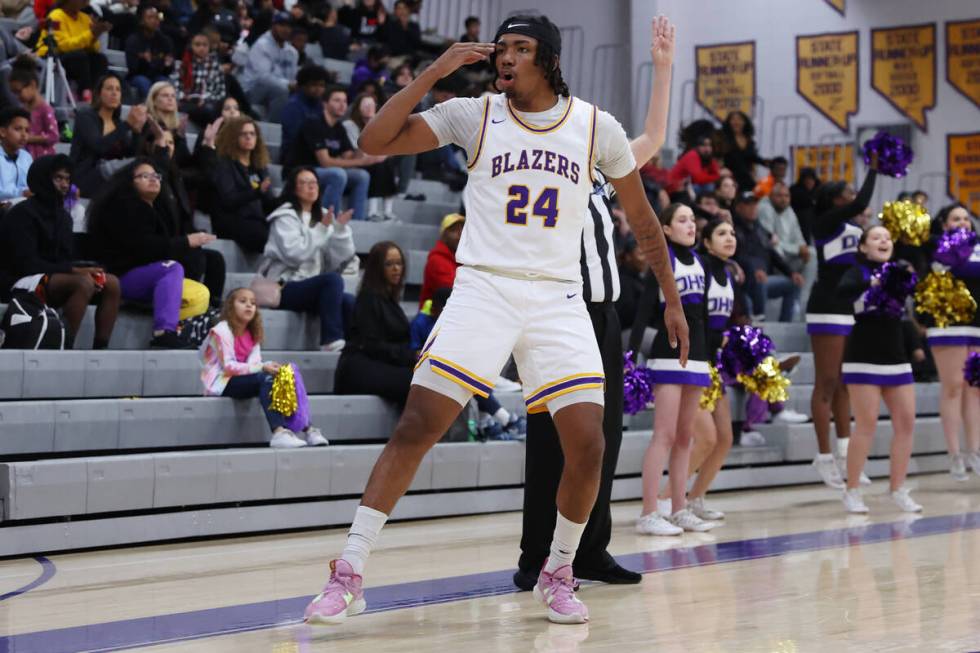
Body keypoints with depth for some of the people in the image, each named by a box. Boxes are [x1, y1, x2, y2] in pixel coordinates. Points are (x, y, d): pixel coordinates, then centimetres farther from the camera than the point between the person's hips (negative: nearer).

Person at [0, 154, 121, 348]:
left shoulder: (62, 215, 15)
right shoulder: (23, 214, -10)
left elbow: (64, 258, 13)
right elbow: (27, 264, -18)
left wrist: (84, 269, -11)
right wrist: (75, 271, -22)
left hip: (56, 277, 8)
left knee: (111, 283, -11)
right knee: (83, 283, -32)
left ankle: (100, 350, -18)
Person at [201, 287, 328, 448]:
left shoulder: (252, 334, 14)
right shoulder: (221, 331, -9)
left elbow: (254, 364, 1)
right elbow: (228, 366, -19)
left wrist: (270, 367, -22)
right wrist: (262, 368, -26)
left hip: (244, 379, 7)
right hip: (222, 383, -7)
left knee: (291, 370, -11)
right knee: (265, 378, -33)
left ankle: (305, 428, -21)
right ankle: (278, 432, -49)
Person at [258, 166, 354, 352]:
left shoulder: (322, 217, 16)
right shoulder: (285, 217, -1)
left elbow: (338, 260, 6)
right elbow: (294, 254, -17)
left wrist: (340, 229, -7)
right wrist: (322, 230, -13)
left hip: (314, 288, 6)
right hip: (285, 288, -6)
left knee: (349, 302, -22)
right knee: (333, 279, -31)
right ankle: (332, 341, -32)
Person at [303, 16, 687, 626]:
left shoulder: (596, 126, 5)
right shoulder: (474, 116, 2)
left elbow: (642, 218, 15)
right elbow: (375, 141, -6)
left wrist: (672, 299, 15)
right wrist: (433, 73, -12)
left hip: (559, 298, 1)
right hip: (483, 288, -1)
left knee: (588, 445, -9)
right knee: (416, 427, -12)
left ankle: (558, 574, 16)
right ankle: (349, 575, -7)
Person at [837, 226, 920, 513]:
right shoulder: (858, 272, -3)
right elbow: (843, 291, -23)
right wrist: (870, 283, -38)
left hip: (896, 358, 5)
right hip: (864, 357, -5)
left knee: (906, 422, 1)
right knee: (866, 424, -7)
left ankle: (898, 489, 11)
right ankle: (852, 492, 2)